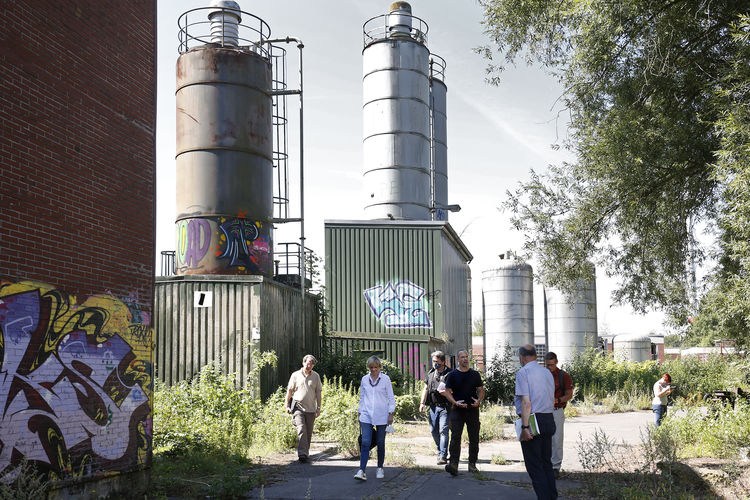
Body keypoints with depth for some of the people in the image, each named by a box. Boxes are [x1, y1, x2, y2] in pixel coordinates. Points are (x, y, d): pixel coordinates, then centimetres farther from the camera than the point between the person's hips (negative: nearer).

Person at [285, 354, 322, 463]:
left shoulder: (316, 376, 8)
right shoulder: (295, 375, 3)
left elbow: (318, 393, 9)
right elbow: (289, 391, 8)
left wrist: (318, 408, 5)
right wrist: (287, 405, 6)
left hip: (311, 409, 3)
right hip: (298, 408, -2)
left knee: (308, 433, 7)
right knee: (301, 429, -17)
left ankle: (306, 453, 21)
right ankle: (302, 454, -21)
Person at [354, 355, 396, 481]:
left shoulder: (385, 379, 0)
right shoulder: (364, 379, 7)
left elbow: (391, 398, 3)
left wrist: (391, 413, -3)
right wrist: (360, 413, 12)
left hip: (381, 416, -1)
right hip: (366, 416, 1)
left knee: (380, 443, 7)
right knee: (365, 443, -10)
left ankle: (380, 469, 21)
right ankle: (362, 471, -13)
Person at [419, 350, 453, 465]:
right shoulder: (431, 373, 12)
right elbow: (426, 388, 18)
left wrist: (447, 392, -21)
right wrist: (422, 402, 10)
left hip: (445, 407, -6)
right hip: (433, 406, 6)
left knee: (443, 430, -12)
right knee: (434, 430, 9)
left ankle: (443, 456, -10)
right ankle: (440, 451, 26)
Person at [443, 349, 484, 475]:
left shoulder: (475, 374, 9)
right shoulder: (452, 375, 3)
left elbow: (481, 390, 11)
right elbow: (447, 391, 1)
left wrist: (479, 401, -9)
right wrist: (455, 402, -15)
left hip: (472, 409, 3)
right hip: (457, 409, -2)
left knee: (474, 438, 6)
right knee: (455, 437, -12)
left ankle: (472, 464, 16)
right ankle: (453, 464, -17)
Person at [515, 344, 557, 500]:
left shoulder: (523, 372, -10)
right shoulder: (547, 372, 14)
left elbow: (526, 402, -18)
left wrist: (525, 427, -19)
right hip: (549, 420, 8)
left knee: (534, 465, -1)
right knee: (546, 462, 17)